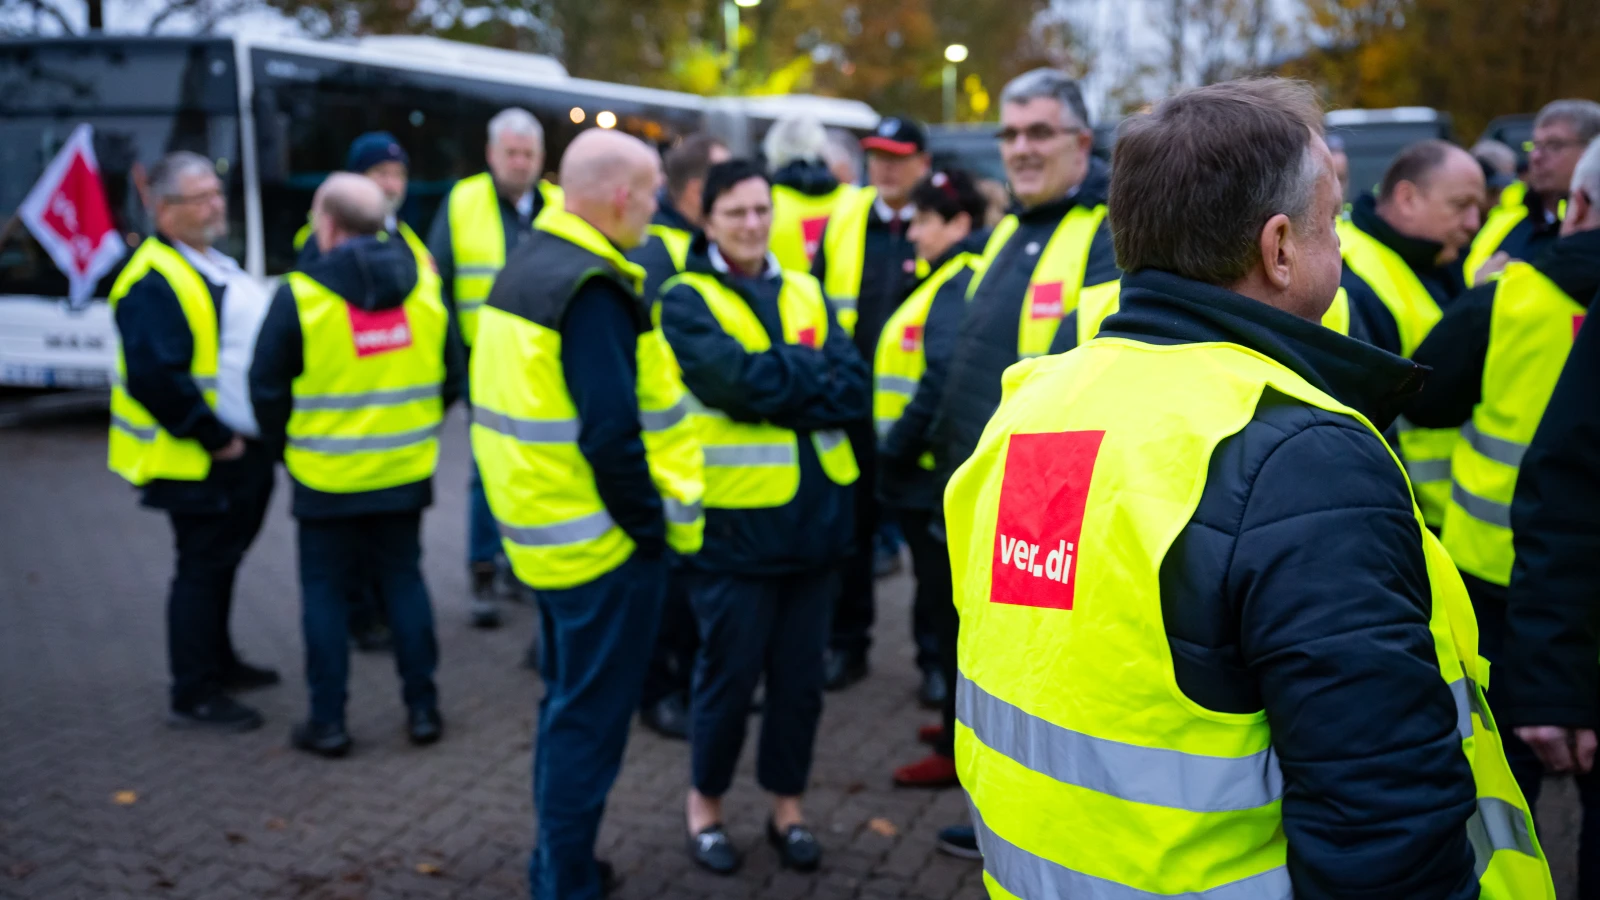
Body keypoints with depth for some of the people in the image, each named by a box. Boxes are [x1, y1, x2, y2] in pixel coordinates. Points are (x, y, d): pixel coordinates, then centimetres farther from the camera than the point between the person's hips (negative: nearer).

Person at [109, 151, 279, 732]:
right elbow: (155, 378, -28)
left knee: (220, 561, 21)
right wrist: (216, 439, -23)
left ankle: (218, 663, 37)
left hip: (235, 455, 9)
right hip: (194, 463, -9)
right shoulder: (153, 283, -19)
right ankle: (194, 695, 11)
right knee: (203, 569, -1)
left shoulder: (217, 266, 13)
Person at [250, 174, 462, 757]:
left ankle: (328, 721, 13)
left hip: (327, 476, -3)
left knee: (325, 592, 8)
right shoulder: (423, 285, 0)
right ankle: (422, 709, 17)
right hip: (406, 470, 4)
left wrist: (286, 447, 9)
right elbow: (452, 376, 6)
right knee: (404, 582, 14)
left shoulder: (300, 294, -12)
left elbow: (267, 388, -7)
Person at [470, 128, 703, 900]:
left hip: (547, 529, 10)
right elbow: (610, 433, -25)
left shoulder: (530, 262, 10)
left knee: (567, 699, 21)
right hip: (603, 542, -10)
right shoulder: (590, 288, -20)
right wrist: (650, 527, -14)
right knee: (591, 718, 2)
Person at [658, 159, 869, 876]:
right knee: (729, 672, 7)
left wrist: (773, 385, -16)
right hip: (734, 521, -4)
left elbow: (853, 390, -2)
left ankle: (787, 804, 32)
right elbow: (733, 379, -22)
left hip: (814, 515, 5)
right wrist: (812, 373, -10)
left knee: (800, 674, 14)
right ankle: (705, 803, 29)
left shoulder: (805, 293, 10)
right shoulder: (687, 300, -4)